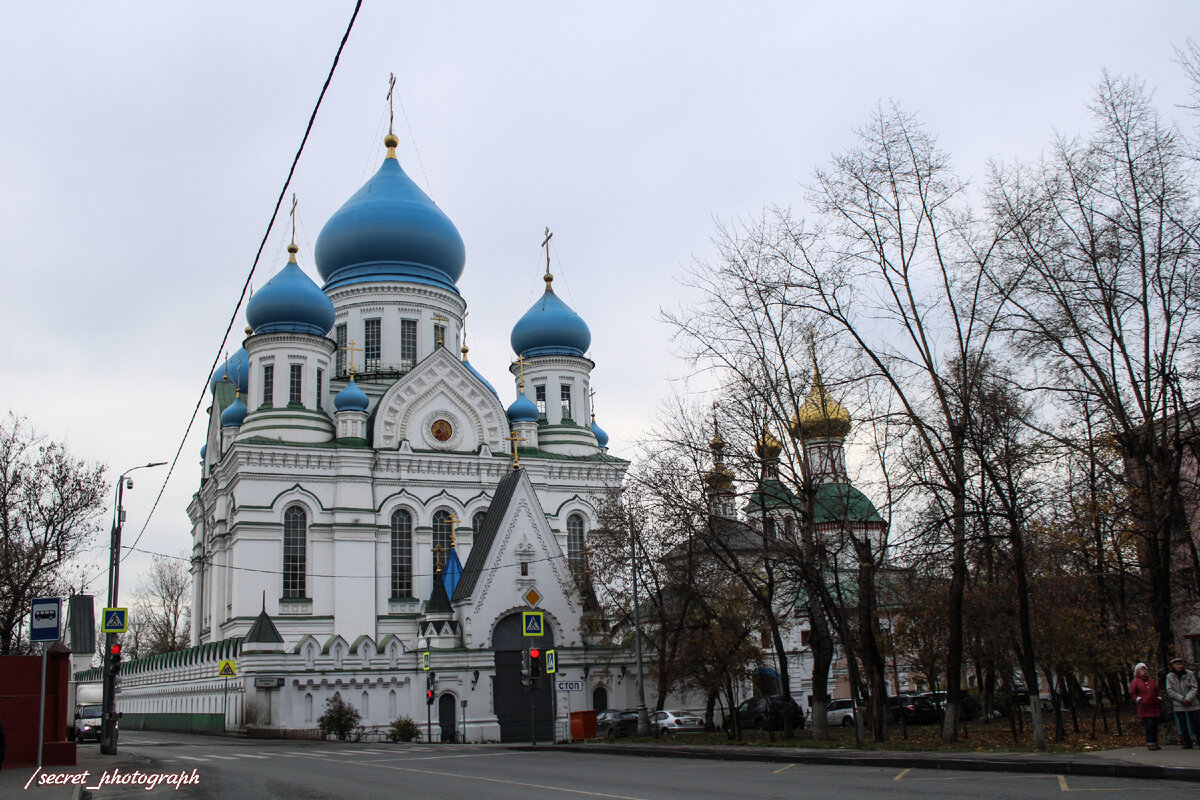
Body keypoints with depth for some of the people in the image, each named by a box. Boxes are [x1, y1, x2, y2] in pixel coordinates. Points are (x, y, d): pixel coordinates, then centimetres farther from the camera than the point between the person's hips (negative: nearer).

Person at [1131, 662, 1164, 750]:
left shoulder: (1152, 681, 17)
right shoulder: (1136, 681, 3)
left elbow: (1158, 691, 24)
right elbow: (1132, 693, 3)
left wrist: (1159, 699, 9)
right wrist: (1139, 700, -8)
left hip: (1154, 707, 5)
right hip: (1144, 708, -5)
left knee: (1155, 725, 5)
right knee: (1149, 724, -15)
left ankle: (1155, 743, 14)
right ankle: (1150, 744, -12)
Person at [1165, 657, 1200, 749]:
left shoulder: (1190, 674, 0)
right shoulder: (1169, 676, 1)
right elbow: (1170, 691, -3)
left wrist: (1188, 698, -17)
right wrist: (1181, 699, -13)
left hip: (1192, 704, -1)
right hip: (1178, 705, 1)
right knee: (1183, 725, 3)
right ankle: (1187, 743, 9)